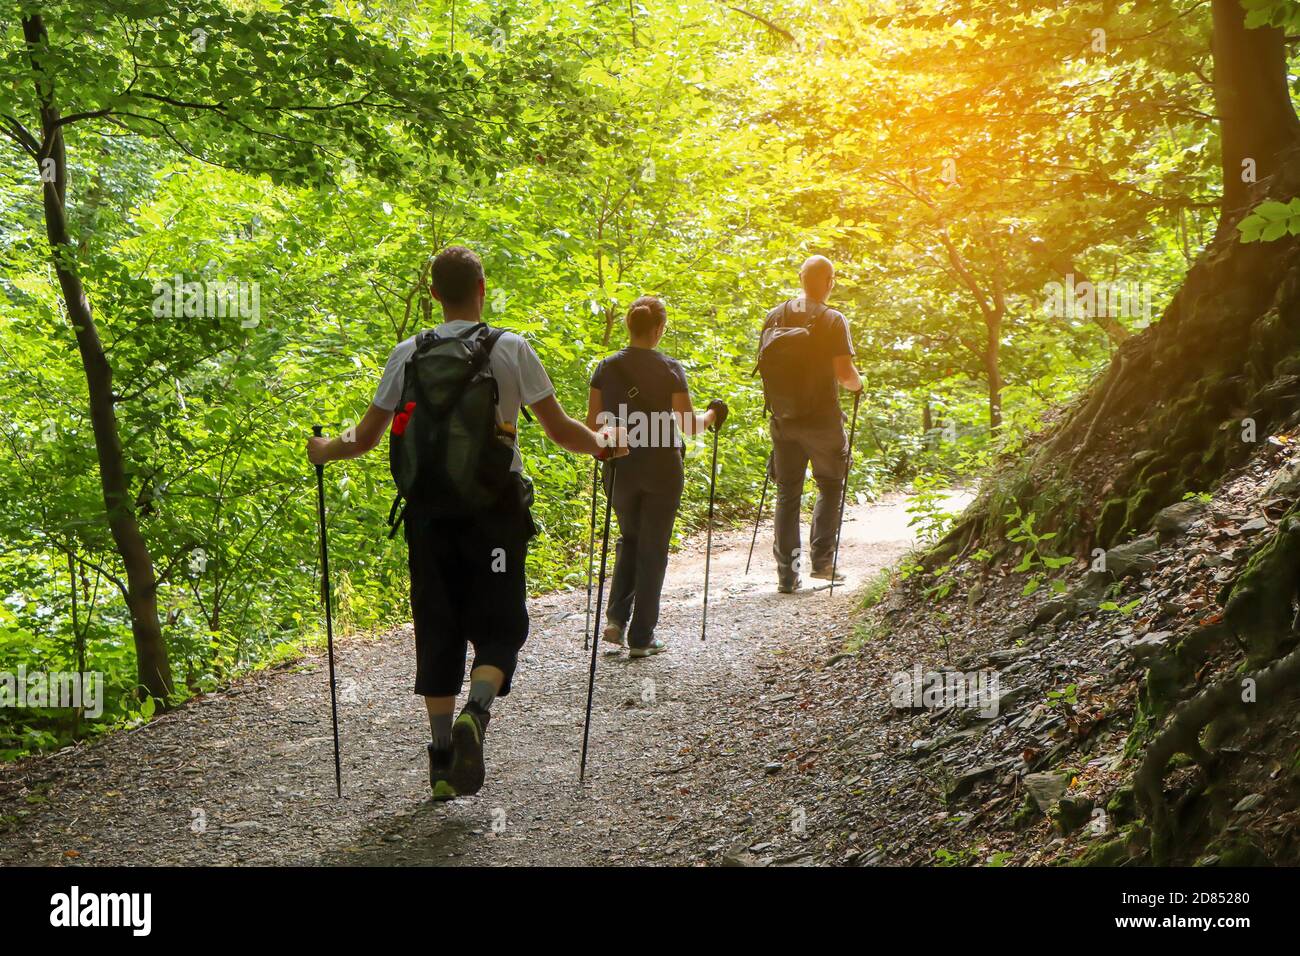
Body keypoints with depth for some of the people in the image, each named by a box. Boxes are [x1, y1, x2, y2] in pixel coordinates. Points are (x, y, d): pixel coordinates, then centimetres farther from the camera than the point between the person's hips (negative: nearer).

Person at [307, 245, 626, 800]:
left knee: (437, 630, 9)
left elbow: (365, 438, 8)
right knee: (499, 625, 6)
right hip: (495, 504, -2)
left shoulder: (408, 355, 5)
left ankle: (442, 761, 11)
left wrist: (324, 450, 28)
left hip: (429, 508, 2)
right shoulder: (511, 350, -1)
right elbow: (559, 430, -1)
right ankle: (476, 711, -23)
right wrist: (601, 444, 18)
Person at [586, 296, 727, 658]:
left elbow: (593, 425, 0)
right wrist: (712, 414, 11)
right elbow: (689, 426, -9)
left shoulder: (606, 368, -1)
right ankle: (641, 637, 10)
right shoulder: (670, 369, -8)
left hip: (619, 468, 3)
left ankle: (616, 618, 7)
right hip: (661, 467, -3)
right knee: (653, 548, 8)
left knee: (629, 539, 23)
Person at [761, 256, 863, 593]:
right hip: (822, 419, -4)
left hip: (784, 419, 4)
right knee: (829, 486, 16)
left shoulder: (776, 316, 3)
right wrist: (858, 384, 6)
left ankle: (786, 574, 7)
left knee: (787, 493, 9)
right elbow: (844, 373, -16)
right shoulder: (833, 320, -11)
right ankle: (821, 560, 10)